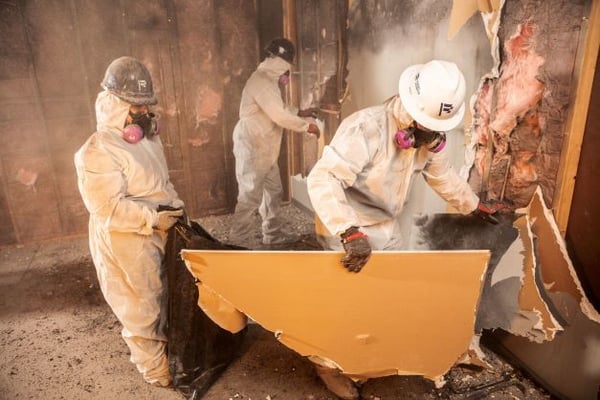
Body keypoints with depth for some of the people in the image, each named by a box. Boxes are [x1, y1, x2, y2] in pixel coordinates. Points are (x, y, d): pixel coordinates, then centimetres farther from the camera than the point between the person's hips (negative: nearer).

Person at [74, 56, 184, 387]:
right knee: (141, 309, 8)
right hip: (125, 244, -8)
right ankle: (155, 368, 28)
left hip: (157, 235, 8)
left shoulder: (146, 138, 6)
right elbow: (107, 208, -26)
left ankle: (167, 348, 45)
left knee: (162, 298, 23)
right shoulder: (97, 152, -22)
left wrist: (175, 205, 2)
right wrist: (154, 218, -24)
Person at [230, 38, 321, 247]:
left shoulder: (269, 80, 15)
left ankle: (273, 234, 31)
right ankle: (238, 243, 2)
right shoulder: (261, 81, -19)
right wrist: (307, 126, -11)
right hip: (252, 148, -11)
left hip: (265, 149, 11)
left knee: (273, 191, 17)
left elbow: (278, 112, 23)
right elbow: (279, 116, -22)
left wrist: (300, 113, 15)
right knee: (250, 198, -7)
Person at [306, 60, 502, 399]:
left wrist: (475, 206, 24)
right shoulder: (367, 129, -32)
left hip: (387, 226, 8)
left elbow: (443, 176, 13)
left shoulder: (431, 137, -6)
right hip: (346, 231, -7)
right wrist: (351, 233, -49)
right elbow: (322, 179, -40)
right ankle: (329, 365, 27)